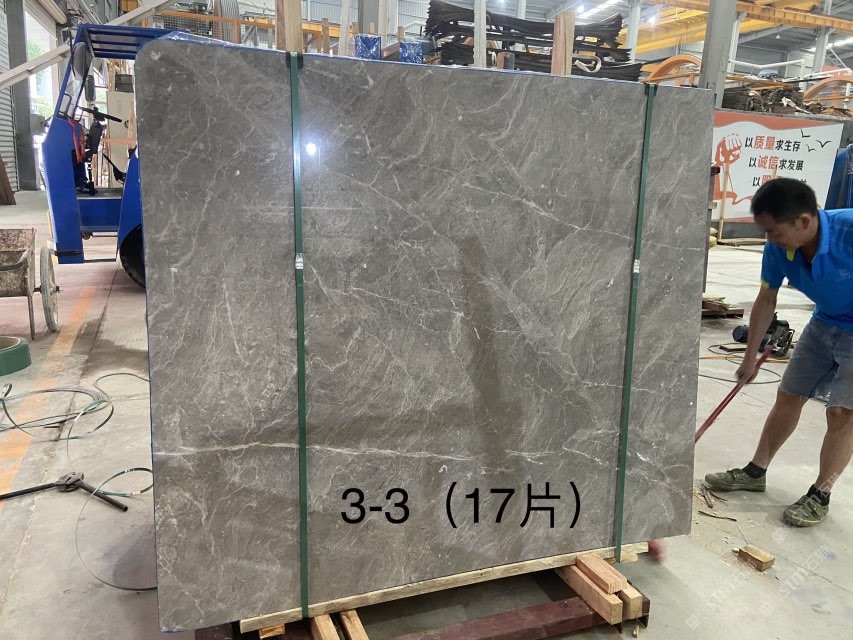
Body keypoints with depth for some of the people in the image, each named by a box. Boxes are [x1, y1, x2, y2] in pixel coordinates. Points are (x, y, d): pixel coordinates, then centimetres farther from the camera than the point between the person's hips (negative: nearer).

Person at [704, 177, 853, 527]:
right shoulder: (778, 248, -19)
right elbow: (766, 299, -3)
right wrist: (751, 356, 4)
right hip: (824, 323, 6)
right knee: (788, 397, 11)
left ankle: (820, 495, 14)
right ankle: (756, 471, 26)